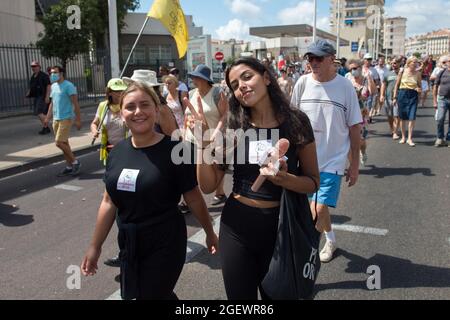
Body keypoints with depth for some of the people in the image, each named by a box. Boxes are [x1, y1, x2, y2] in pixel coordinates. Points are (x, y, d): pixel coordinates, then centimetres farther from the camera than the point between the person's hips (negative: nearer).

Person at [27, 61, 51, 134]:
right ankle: (46, 128, 17)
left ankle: (45, 127, -7)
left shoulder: (44, 75, -10)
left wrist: (47, 97, -22)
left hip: (43, 97, -9)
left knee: (39, 112, -16)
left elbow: (48, 86, -16)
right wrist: (29, 93, 9)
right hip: (36, 97, 9)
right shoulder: (33, 76, 15)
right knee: (40, 113, 9)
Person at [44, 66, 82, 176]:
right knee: (64, 143, 10)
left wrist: (78, 119, -16)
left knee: (59, 142, -12)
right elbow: (52, 103, 20)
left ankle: (75, 161, 3)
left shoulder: (68, 86, -10)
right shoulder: (53, 86, 14)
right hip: (56, 119, 8)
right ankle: (69, 166, 18)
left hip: (66, 118, -8)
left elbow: (75, 103, -13)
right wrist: (47, 117, 16)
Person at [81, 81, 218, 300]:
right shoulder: (117, 152, 1)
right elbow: (109, 202, 7)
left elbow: (193, 198, -7)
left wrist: (209, 232, 2)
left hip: (165, 243, -6)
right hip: (128, 243, 6)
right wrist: (95, 246, 10)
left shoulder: (173, 150, -15)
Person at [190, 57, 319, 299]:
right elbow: (208, 186, -6)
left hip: (281, 226, 0)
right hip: (236, 227, 1)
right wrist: (203, 141, -17)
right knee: (240, 297, 16)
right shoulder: (231, 127, -5)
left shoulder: (296, 122, -7)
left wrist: (285, 179, -23)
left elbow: (313, 181, -3)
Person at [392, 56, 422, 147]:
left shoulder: (418, 73, 3)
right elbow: (397, 85, 5)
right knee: (402, 117, 7)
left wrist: (419, 89, -13)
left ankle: (409, 138, -2)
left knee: (412, 117, -9)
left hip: (413, 96, 0)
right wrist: (395, 97, 2)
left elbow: (420, 86, 11)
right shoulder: (402, 71, 0)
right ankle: (403, 137, 22)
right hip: (402, 94, 0)